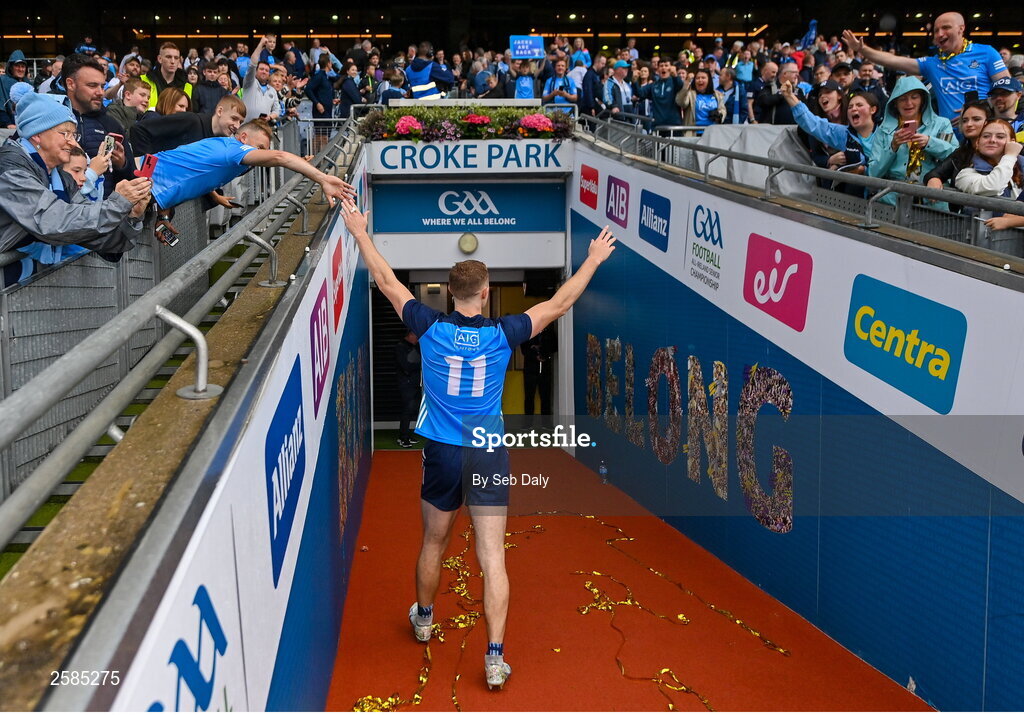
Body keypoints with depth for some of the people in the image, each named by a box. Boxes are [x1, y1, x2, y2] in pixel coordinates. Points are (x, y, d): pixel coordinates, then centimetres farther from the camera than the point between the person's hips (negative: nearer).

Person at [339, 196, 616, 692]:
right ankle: (495, 658, -2)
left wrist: (360, 233, 16)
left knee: (433, 543, 22)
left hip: (442, 455, 1)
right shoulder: (503, 334, -8)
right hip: (490, 455, -1)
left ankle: (424, 618, 45)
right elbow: (559, 304, 3)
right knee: (492, 557, -1)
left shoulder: (431, 329, -7)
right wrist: (593, 261, 14)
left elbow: (387, 282, 4)